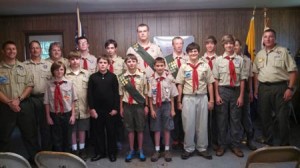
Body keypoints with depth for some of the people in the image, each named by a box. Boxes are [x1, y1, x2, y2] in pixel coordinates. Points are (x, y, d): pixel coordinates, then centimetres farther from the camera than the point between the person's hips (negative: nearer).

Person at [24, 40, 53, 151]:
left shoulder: (48, 64, 7)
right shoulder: (24, 65, 4)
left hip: (45, 98, 0)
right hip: (30, 98, 0)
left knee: (46, 125, 8)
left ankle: (47, 150, 21)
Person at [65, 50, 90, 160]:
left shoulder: (86, 73, 4)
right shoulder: (65, 74, -3)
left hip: (83, 108, 2)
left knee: (82, 129, 13)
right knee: (72, 130, 9)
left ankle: (82, 150, 27)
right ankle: (74, 150, 23)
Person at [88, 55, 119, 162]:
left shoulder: (113, 77, -1)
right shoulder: (93, 77, 2)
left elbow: (116, 93, -2)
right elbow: (90, 94, 1)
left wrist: (115, 108, -6)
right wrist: (91, 108, -6)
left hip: (110, 109, -1)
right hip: (97, 109, 1)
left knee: (111, 131, 8)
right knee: (98, 131, 9)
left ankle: (112, 152, 20)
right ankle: (99, 152, 23)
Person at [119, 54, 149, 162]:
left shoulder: (142, 76, -5)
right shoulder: (122, 77, -1)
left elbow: (145, 93, -1)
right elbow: (121, 94, 4)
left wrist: (146, 106, -1)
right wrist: (121, 108, 5)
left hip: (139, 105, -1)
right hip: (127, 105, 1)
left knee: (140, 128, 11)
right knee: (130, 128, 13)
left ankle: (140, 150, 27)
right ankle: (131, 150, 28)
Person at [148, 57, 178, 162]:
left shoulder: (169, 78, -10)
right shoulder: (152, 79, -8)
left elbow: (172, 95, -3)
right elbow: (150, 96, -2)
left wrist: (172, 109, 0)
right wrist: (152, 109, -3)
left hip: (166, 105, 0)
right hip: (156, 106, 1)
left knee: (167, 129, 11)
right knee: (156, 129, 11)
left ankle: (167, 150, 26)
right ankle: (157, 150, 25)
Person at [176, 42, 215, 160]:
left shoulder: (205, 66, 3)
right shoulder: (184, 67, 2)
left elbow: (210, 84, 5)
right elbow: (180, 85, 2)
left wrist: (211, 100, 3)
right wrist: (179, 101, 0)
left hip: (202, 98, 1)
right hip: (188, 98, -1)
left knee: (202, 124, 8)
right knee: (188, 124, 4)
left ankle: (202, 148, 22)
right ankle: (188, 149, 18)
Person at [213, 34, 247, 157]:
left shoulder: (239, 59, -1)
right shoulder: (219, 60, -1)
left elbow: (242, 79, 0)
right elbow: (216, 79, -1)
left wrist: (241, 96, -2)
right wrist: (217, 95, -5)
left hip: (236, 90, 1)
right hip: (222, 90, -1)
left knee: (235, 119, 10)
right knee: (221, 119, 8)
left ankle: (235, 145, 25)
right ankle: (221, 145, 22)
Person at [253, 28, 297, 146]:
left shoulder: (283, 51, -2)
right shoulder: (259, 54, 12)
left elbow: (293, 70, -6)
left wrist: (290, 88, -12)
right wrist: (256, 89, 10)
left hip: (280, 87, -4)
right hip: (263, 88, 5)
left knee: (282, 117, -1)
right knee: (265, 116, 11)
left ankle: (284, 145, 14)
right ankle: (268, 142, 26)